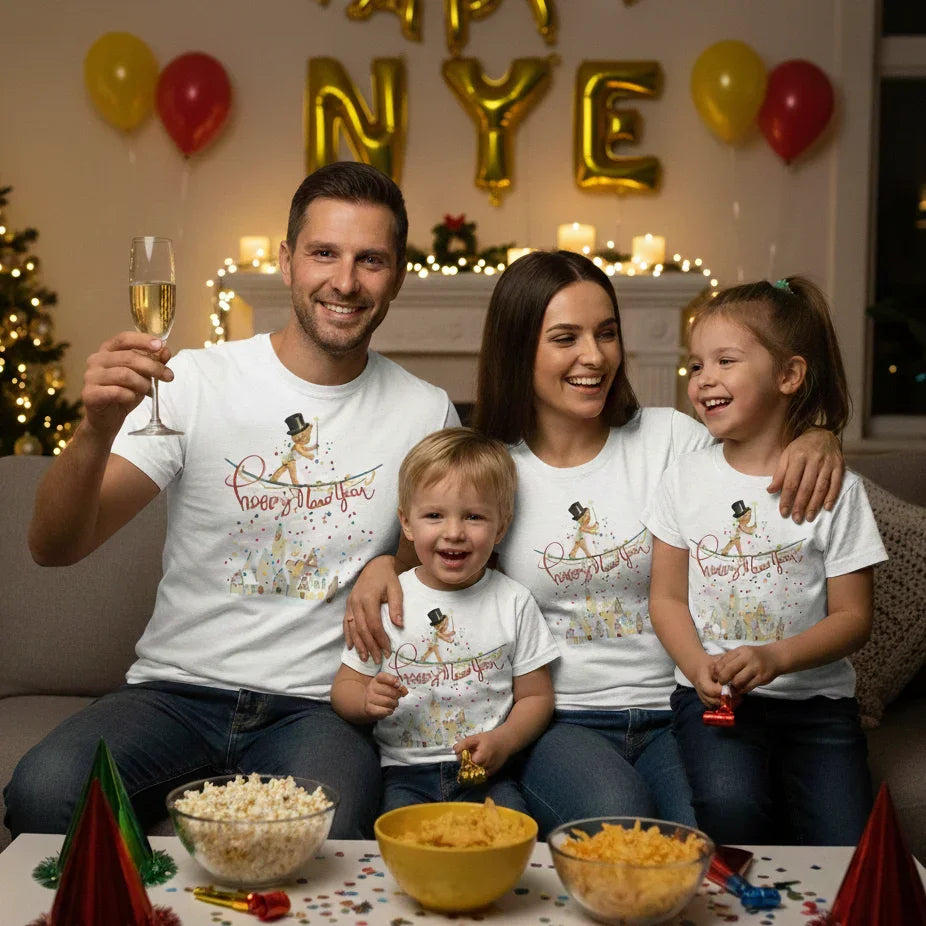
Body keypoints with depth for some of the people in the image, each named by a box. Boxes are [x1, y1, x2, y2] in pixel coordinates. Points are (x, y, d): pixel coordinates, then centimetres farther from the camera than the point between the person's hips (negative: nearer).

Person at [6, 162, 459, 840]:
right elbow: (55, 548, -7)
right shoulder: (194, 382, -1)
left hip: (319, 704, 0)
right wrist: (96, 433, -26)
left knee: (325, 838, -33)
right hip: (178, 688, 0)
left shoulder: (426, 414, 5)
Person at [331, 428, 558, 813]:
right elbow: (344, 688, 10)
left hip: (486, 773, 0)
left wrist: (503, 741, -11)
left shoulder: (514, 603, 4)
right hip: (405, 772, 0)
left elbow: (536, 696, 8)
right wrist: (368, 701, -14)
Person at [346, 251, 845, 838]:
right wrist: (382, 564, -9)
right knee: (615, 812, -32)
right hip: (554, 719, -1)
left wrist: (818, 442, -16)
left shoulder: (669, 438, 4)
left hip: (671, 715, 1)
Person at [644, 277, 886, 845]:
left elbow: (853, 617, -1)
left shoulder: (836, 488, -1)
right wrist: (700, 668, -13)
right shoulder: (687, 478, 5)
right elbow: (668, 597, 6)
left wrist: (775, 658, -18)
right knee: (731, 809, -27)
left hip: (816, 697, 0)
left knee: (846, 849, -17)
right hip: (712, 694, 1)